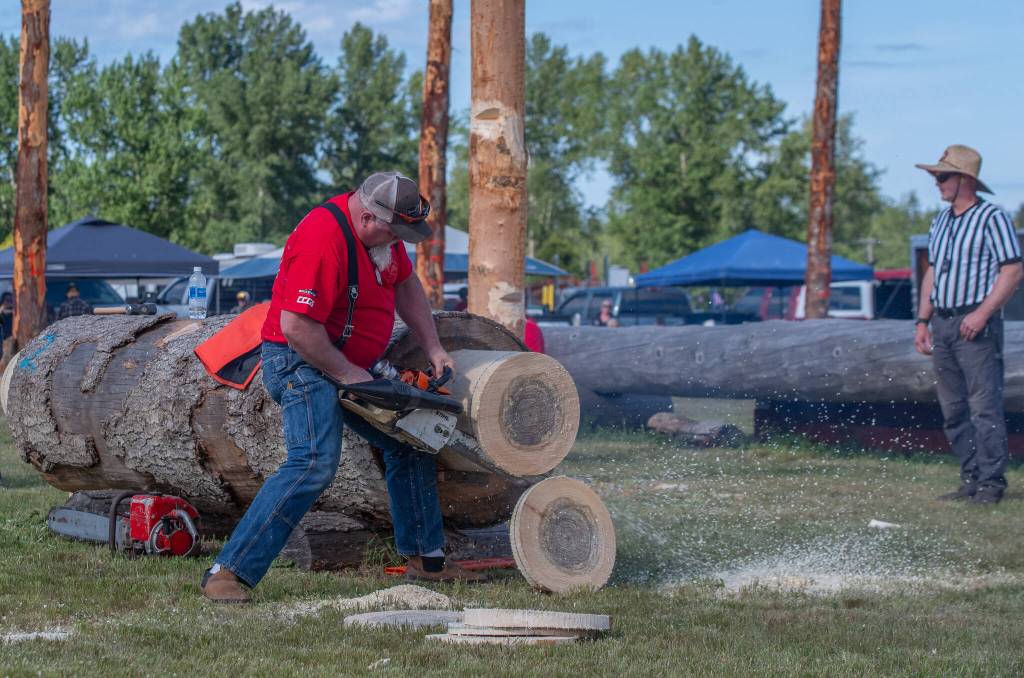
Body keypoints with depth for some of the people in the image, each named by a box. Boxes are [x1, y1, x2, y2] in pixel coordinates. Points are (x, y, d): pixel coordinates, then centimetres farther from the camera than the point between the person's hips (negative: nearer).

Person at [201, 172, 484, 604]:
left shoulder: (381, 228, 2)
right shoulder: (323, 239, -29)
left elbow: (405, 285, 18)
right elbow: (296, 327, -30)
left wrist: (433, 349, 11)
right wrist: (349, 376, -19)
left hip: (354, 366, 10)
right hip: (302, 362, -10)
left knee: (410, 445, 14)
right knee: (315, 463, -26)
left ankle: (425, 560, 26)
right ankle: (228, 573, -26)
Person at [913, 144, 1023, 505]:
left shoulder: (992, 217, -6)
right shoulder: (941, 221, 18)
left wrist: (982, 313, -19)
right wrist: (923, 320, 15)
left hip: (975, 323, -8)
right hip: (942, 324, 8)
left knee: (984, 407, -10)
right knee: (953, 409, 8)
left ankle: (991, 482, -7)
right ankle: (972, 479, 14)